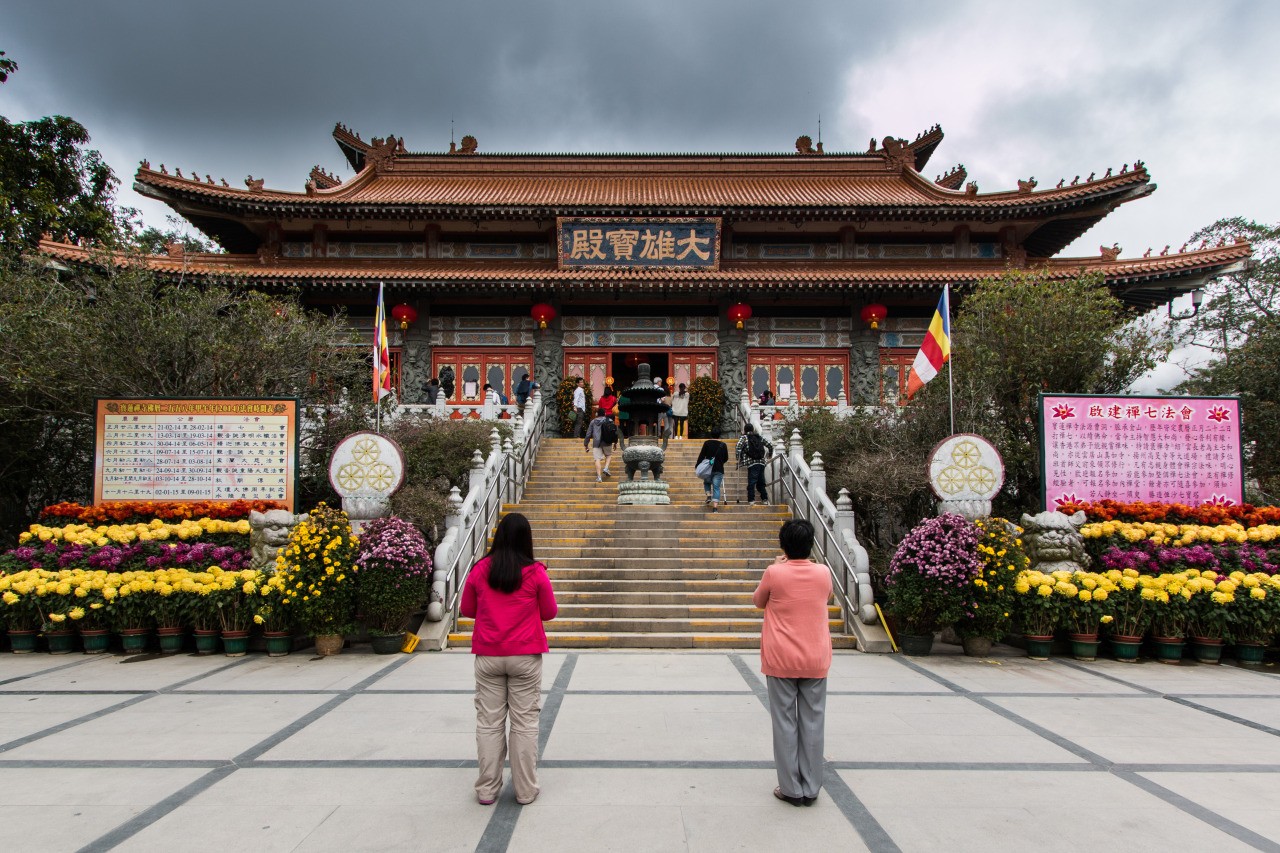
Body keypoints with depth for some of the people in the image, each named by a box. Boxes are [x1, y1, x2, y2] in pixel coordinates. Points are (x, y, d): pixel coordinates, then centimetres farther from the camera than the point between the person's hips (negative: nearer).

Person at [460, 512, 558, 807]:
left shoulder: (479, 570, -4)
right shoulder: (535, 573, -9)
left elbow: (467, 610, 7)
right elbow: (549, 612, 2)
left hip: (488, 657, 2)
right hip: (525, 656, -1)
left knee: (488, 722, 10)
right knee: (525, 722, 7)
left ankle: (486, 790, 17)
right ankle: (525, 790, 14)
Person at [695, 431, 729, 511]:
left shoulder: (707, 443, -1)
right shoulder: (723, 445, 4)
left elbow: (702, 455, -4)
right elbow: (726, 458, 13)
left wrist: (697, 465, 5)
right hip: (719, 469, 0)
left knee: (707, 482, 26)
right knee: (716, 487, -1)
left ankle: (709, 495, 4)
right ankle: (715, 506, -10)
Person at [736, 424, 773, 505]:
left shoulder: (744, 438, 4)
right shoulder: (760, 437, 16)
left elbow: (738, 447, -13)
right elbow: (770, 445, 15)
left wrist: (738, 458, -3)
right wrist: (768, 456, 25)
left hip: (751, 463, -4)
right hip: (762, 462, 4)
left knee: (751, 482, -5)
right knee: (761, 482, 12)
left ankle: (751, 500, -11)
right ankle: (765, 499, 10)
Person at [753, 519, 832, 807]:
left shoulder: (775, 573, -11)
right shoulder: (823, 572, -3)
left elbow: (759, 602, 6)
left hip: (781, 660, -2)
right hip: (815, 660, 3)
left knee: (785, 722, 6)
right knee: (812, 722, 9)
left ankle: (791, 789, 11)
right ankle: (810, 788, 16)